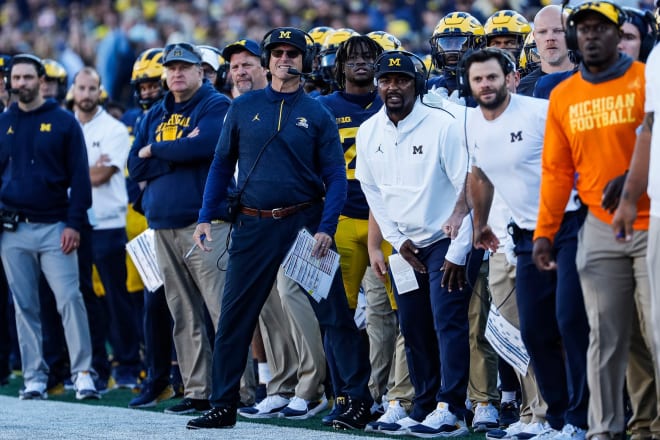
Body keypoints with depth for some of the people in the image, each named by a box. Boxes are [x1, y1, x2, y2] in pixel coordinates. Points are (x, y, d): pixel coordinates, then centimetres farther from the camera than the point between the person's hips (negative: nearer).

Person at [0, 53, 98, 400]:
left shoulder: (63, 122, 2)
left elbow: (79, 176, -1)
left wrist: (74, 223, -9)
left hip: (54, 227, -3)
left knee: (70, 300, -10)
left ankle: (83, 373, -6)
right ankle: (34, 378, 9)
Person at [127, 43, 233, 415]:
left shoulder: (216, 106, -1)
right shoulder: (155, 117, 18)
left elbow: (204, 146, -19)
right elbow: (136, 168, 7)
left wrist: (155, 151, -4)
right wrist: (180, 152, -7)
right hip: (164, 227, 7)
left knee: (225, 311, -13)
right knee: (185, 316, 7)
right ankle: (198, 392, 11)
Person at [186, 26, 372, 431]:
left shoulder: (317, 114, 2)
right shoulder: (244, 108, 6)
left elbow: (335, 177, -1)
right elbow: (223, 165, 10)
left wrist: (326, 228, -13)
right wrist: (206, 217, 2)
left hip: (305, 222, -2)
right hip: (255, 226, 2)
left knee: (334, 314, -2)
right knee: (234, 318, 3)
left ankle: (360, 400, 5)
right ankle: (224, 406, 12)